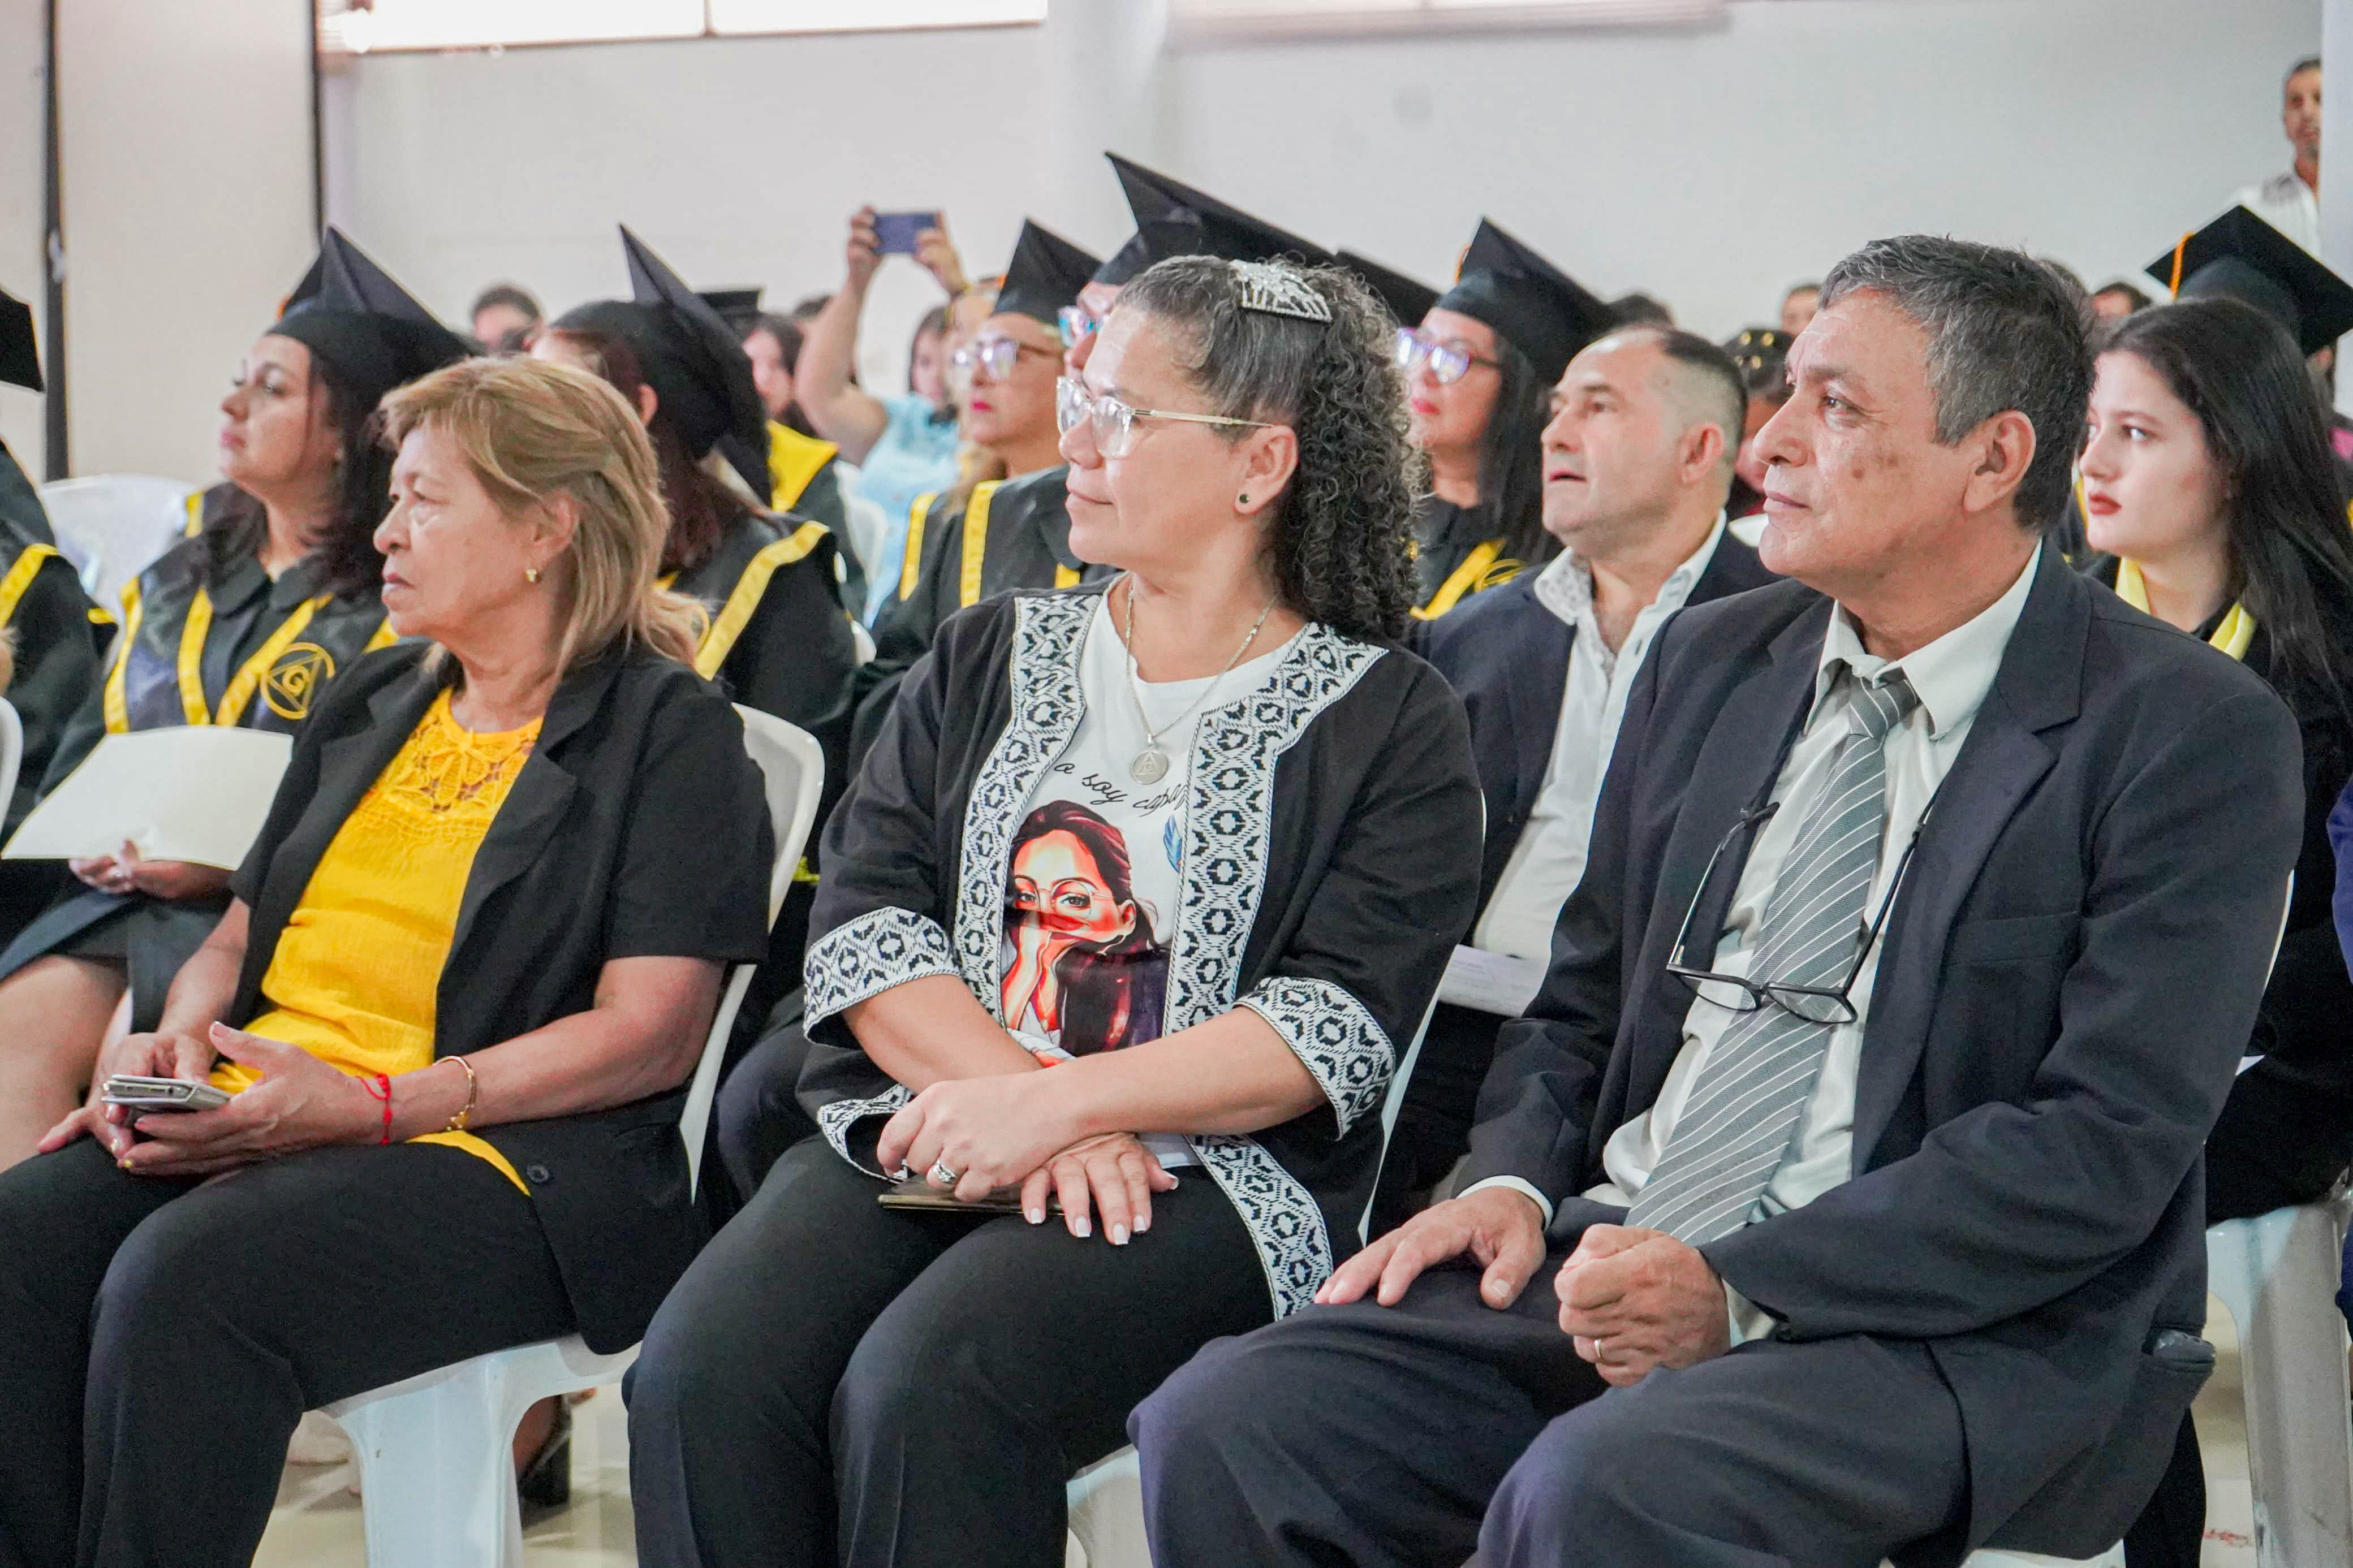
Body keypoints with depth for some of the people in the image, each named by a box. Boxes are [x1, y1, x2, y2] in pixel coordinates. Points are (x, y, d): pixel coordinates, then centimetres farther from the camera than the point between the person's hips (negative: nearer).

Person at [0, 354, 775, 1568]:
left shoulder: (669, 732, 2)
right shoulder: (369, 706, 24)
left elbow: (650, 1036, -8)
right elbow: (239, 932, 28)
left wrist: (368, 1104, -17)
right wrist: (175, 1042, 3)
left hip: (504, 1151, -6)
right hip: (245, 1123, 6)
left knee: (186, 1276, -33)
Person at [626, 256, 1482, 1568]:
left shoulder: (1390, 721, 5)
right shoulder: (992, 658, 19)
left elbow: (1338, 1026, -8)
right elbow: (864, 929, 6)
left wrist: (1057, 1104, -19)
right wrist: (1029, 1100, -12)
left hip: (1209, 1173, -4)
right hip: (929, 1129, 4)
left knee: (926, 1387, -32)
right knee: (704, 1372, -25)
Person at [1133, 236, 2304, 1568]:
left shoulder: (2191, 732, -6)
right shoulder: (1713, 661, 14)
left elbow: (2111, 1141, -13)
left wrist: (1740, 1290, -20)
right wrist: (1515, 1179, -1)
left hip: (1955, 1331, -6)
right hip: (1611, 1261, 6)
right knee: (1224, 1427, -15)